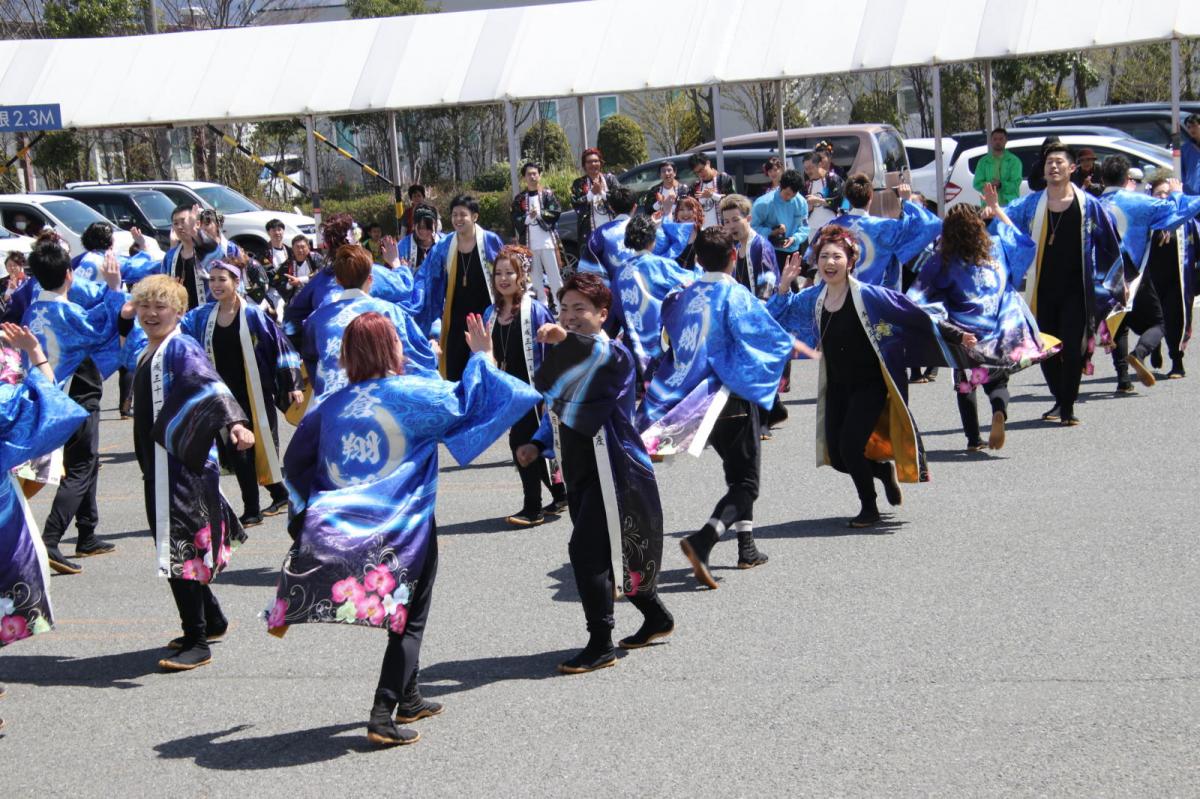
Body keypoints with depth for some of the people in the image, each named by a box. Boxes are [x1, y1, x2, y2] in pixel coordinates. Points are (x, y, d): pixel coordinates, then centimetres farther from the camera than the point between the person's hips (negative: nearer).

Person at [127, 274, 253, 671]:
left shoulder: (182, 349, -12)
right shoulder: (146, 355, 15)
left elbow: (211, 386, -29)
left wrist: (234, 422, -45)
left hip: (184, 467, -9)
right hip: (158, 466, 9)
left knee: (180, 548, -10)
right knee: (173, 547, 17)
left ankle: (197, 643, -4)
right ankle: (212, 620, 33)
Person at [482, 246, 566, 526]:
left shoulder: (535, 310, -12)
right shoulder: (491, 313, 7)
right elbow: (491, 354, 16)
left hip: (533, 389, -7)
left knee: (521, 441, -12)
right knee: (533, 445, 13)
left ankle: (533, 508, -4)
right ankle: (560, 495, 30)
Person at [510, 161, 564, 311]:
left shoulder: (548, 194, 5)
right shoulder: (519, 199, 9)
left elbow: (555, 214, -4)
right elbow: (515, 221, 1)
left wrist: (540, 213, -10)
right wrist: (528, 217, -15)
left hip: (548, 242, -2)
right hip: (529, 244, 2)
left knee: (554, 275, -2)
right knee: (536, 277, 7)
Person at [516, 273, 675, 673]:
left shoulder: (615, 355, -14)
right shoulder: (565, 357, 12)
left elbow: (605, 353, -40)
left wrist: (568, 339, -58)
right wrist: (538, 444, 7)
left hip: (612, 470, -9)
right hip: (580, 470, 9)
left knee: (586, 549, -14)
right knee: (613, 551, 18)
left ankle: (601, 646, -5)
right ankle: (656, 617, 38)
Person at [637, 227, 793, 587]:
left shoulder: (684, 296, 4)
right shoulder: (736, 295, -15)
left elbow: (670, 332, 20)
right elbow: (771, 336, -14)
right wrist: (795, 347, 5)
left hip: (693, 395, 7)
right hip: (732, 396, -7)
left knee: (737, 473, 23)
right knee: (745, 482, -2)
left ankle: (747, 547, 27)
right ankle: (702, 540, -23)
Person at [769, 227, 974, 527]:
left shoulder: (867, 295, -17)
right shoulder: (813, 298, -2)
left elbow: (917, 318, -14)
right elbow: (776, 318, 10)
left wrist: (956, 336, -17)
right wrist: (784, 286, -5)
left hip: (870, 384, -5)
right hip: (837, 386, 6)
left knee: (850, 447, -14)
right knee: (836, 456, 4)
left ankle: (869, 509, 11)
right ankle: (885, 471, 35)